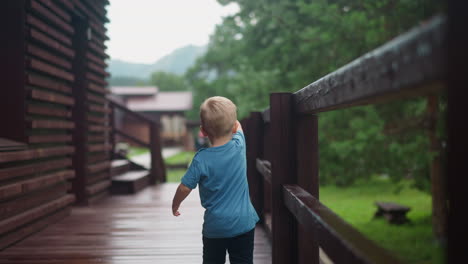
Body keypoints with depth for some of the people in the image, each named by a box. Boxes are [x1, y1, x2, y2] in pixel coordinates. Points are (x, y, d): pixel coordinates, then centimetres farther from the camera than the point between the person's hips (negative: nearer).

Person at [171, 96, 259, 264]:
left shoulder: (201, 159, -15)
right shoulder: (239, 146, -9)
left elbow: (185, 187, -8)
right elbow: (238, 127, 15)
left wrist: (175, 205, 9)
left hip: (215, 226, -2)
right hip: (244, 223, 2)